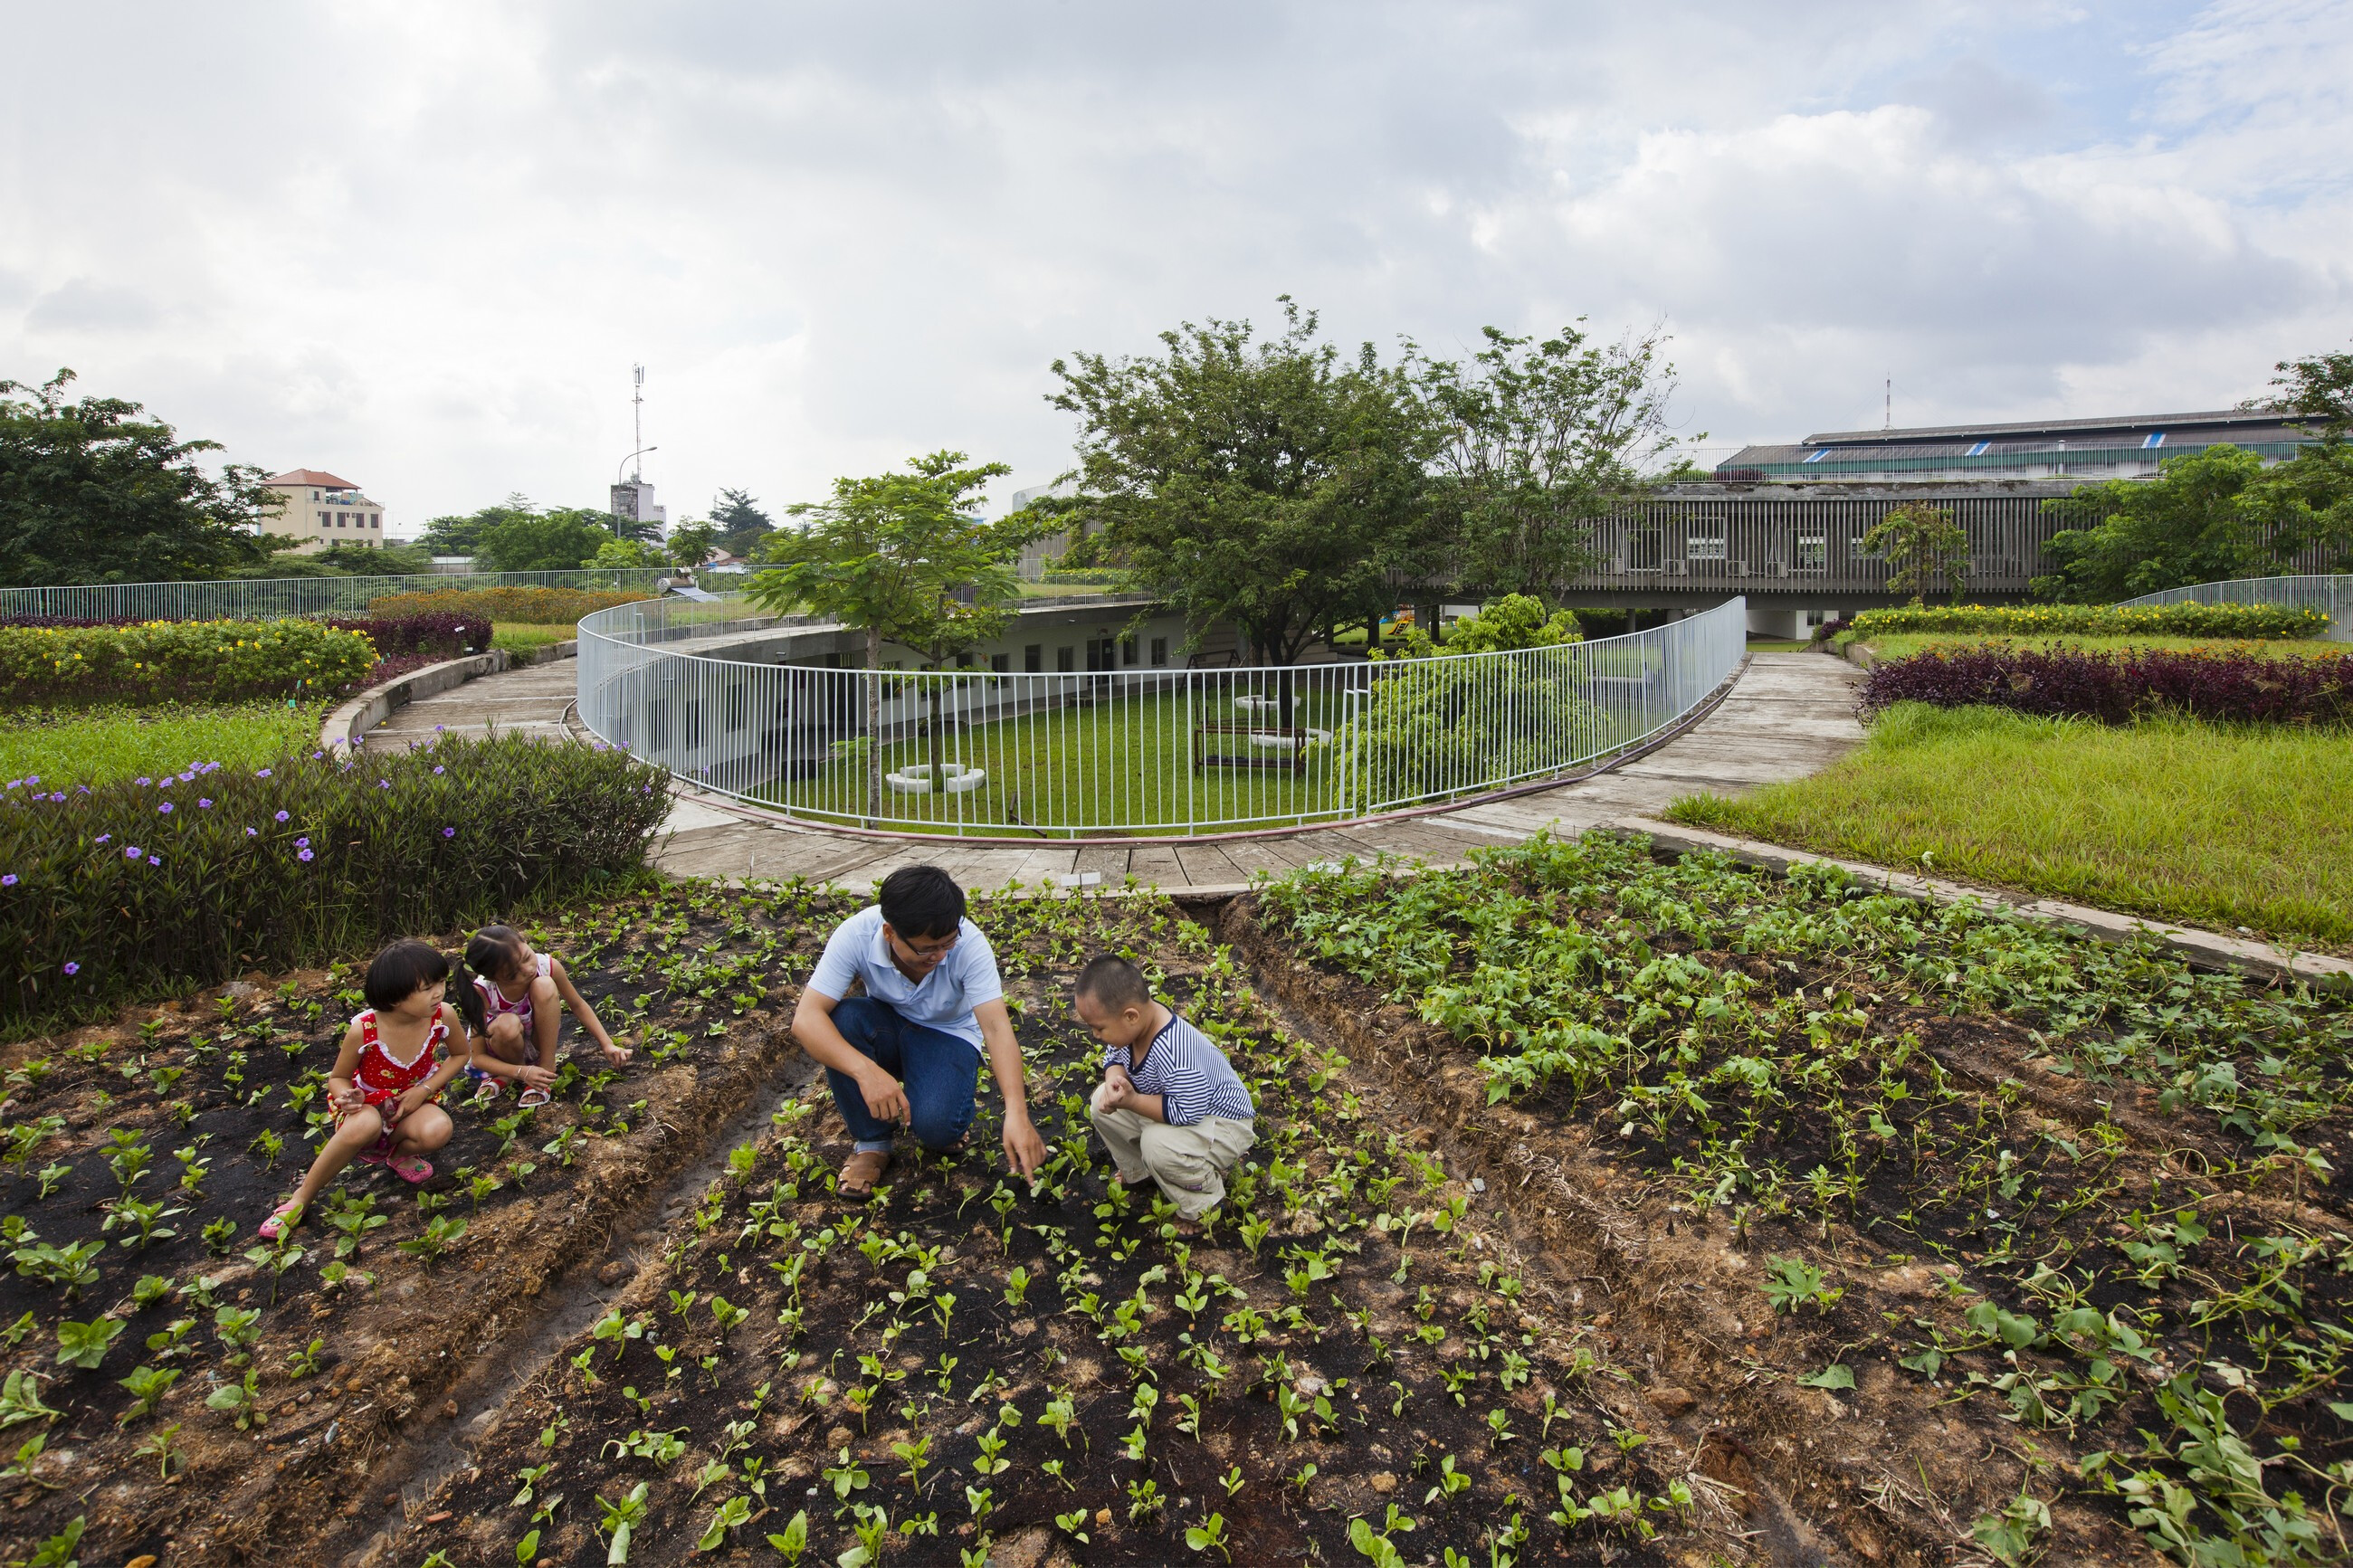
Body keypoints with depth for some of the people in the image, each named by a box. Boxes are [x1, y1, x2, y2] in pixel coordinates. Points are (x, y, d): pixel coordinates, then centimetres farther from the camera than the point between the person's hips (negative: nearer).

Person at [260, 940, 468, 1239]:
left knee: (438, 1130, -34)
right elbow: (338, 1078, -6)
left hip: (412, 1103, 1)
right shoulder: (363, 1030, -24)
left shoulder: (443, 1015, -20)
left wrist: (424, 1090, -14)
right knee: (365, 1125, -39)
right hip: (367, 1104, -1)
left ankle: (399, 1153, 4)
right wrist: (347, 1096, -30)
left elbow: (460, 1054, 0)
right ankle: (300, 1200, -16)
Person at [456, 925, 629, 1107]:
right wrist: (521, 1072, -34)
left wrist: (607, 1044, -15)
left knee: (544, 985, -28)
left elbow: (577, 1005, -6)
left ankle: (546, 1070, -15)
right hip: (506, 1050, -1)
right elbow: (478, 1057, -19)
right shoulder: (482, 992, -28)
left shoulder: (547, 966, -25)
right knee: (507, 1025, -37)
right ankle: (507, 1076, -4)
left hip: (538, 1042, 1)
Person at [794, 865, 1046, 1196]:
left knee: (936, 1125, -31)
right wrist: (866, 1070, -49)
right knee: (840, 1018, -32)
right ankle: (870, 1144, -11)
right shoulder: (856, 935, -28)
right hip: (886, 1026, 2)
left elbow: (996, 1027, -35)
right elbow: (806, 1018, -34)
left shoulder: (969, 944, -29)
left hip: (948, 1034, -2)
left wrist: (1016, 1112, -48)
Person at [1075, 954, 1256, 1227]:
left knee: (1158, 1144, -35)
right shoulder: (1131, 1024, -15)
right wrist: (1114, 1081, -20)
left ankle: (1203, 1204, -6)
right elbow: (1113, 1055, 3)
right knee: (1102, 1104, -2)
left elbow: (1187, 1113, -36)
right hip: (1175, 1103, 9)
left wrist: (1132, 1102, -33)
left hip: (1225, 1125, -9)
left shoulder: (1173, 1053, -41)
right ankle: (1139, 1172, 18)